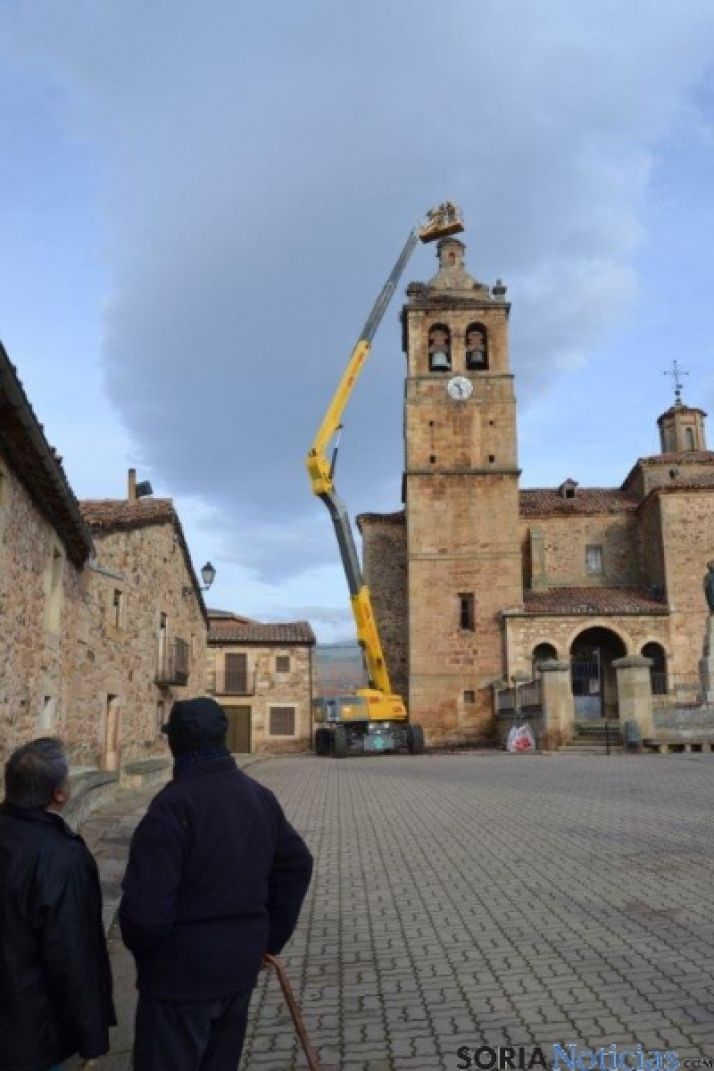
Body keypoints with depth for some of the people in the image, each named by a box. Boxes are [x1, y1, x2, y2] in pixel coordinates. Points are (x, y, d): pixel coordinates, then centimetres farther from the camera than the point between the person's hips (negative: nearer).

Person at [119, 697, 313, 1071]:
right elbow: (297, 864, 7)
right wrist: (270, 938, 13)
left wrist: (138, 945, -2)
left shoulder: (172, 806, -22)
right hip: (241, 965, 7)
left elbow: (146, 909, -24)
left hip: (180, 974, -6)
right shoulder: (259, 796, 1)